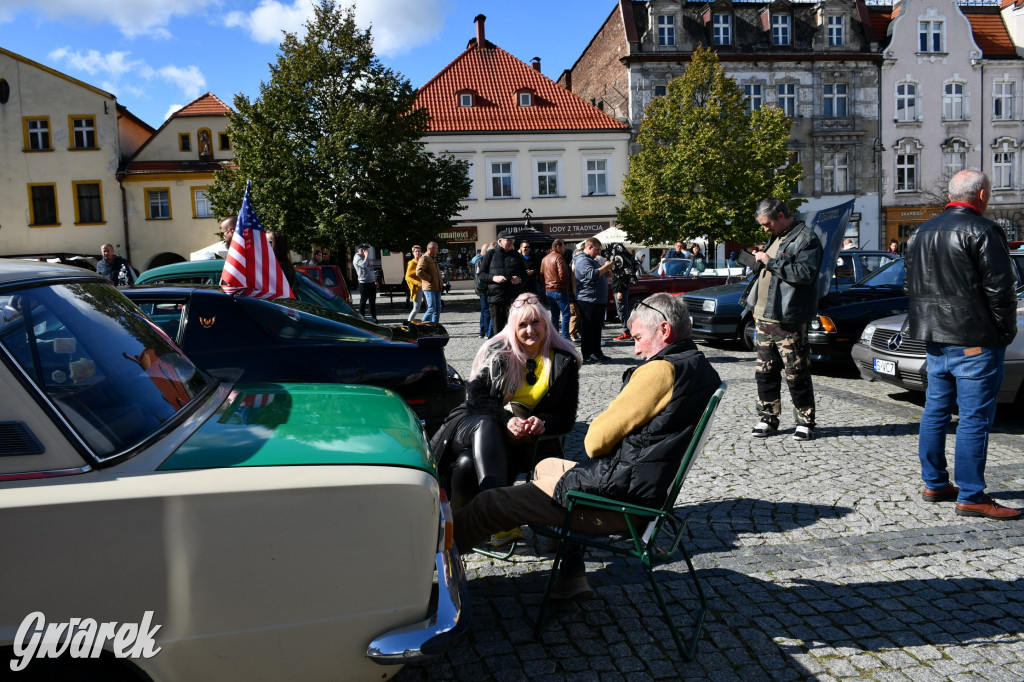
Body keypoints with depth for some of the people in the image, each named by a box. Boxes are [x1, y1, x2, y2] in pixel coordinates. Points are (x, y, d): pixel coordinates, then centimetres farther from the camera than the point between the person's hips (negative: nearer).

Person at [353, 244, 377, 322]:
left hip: (372, 282, 8)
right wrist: (366, 256, -15)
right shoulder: (357, 258, -7)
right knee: (363, 301, -3)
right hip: (364, 283, -8)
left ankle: (373, 317, 17)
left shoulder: (368, 258, 19)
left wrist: (375, 280, 20)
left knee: (372, 301, 11)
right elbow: (363, 265, -27)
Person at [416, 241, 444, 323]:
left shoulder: (433, 259, 24)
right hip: (429, 288, -9)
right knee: (432, 308, -14)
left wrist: (441, 283, 23)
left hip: (437, 288, 9)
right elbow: (419, 272, -21)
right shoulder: (424, 258, -6)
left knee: (437, 309, 5)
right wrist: (430, 279, -16)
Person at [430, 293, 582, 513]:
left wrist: (542, 422, -17)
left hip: (515, 439, -1)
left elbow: (566, 419, 6)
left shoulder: (564, 362, 8)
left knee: (467, 462, -33)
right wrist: (506, 419, -20)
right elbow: (476, 397, -2)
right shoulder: (498, 352, 8)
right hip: (474, 425, 1)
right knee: (485, 425, -40)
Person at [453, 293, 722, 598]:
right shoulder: (701, 368, 9)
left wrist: (594, 438, 5)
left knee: (491, 502, -1)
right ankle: (571, 573, 26)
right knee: (546, 466, 31)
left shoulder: (662, 370, -20)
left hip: (618, 497, -10)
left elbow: (596, 441, -17)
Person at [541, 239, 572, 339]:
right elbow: (563, 274, -20)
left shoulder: (545, 259, 14)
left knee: (554, 315, 14)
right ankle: (565, 337, -7)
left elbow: (541, 274, 17)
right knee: (566, 314, -3)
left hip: (548, 290, 8)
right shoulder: (558, 257, -12)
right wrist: (568, 282, -3)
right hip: (560, 290, -8)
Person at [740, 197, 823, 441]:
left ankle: (805, 421, 11)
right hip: (763, 317, 8)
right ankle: (768, 418, 18)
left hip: (789, 320, -8)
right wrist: (760, 261, 12)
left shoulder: (806, 239, -7)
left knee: (796, 374, -1)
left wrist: (771, 262, -17)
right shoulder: (776, 238, 21)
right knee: (765, 371, 9)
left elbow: (805, 273, -21)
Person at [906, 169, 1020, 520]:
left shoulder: (921, 232, 13)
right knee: (974, 418, -3)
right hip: (975, 341, -8)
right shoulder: (983, 231, -12)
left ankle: (934, 484, 22)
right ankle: (971, 497, 1)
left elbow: (912, 287, 18)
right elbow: (1000, 289, -14)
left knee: (935, 411, 14)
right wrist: (1006, 331, -2)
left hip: (934, 339, 8)